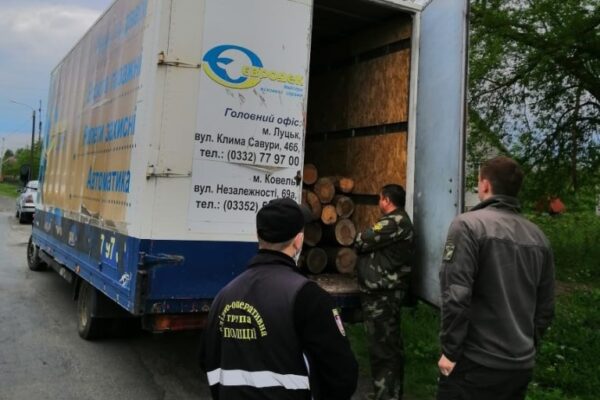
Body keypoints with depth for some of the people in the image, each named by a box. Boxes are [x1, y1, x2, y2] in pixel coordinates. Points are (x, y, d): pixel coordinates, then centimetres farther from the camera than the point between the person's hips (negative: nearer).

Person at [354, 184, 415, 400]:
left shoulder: (396, 222, -16)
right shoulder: (397, 221, 18)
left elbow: (361, 242, -15)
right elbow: (377, 245, 18)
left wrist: (362, 237, 4)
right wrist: (369, 241, 1)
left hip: (382, 294, -11)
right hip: (383, 292, 11)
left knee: (381, 348, -5)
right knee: (389, 346, 18)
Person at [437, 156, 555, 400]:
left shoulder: (468, 225, -13)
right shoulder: (538, 237, 5)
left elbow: (456, 295, -20)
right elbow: (546, 306, 10)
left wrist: (451, 350, -11)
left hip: (476, 362, -6)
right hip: (522, 365, 6)